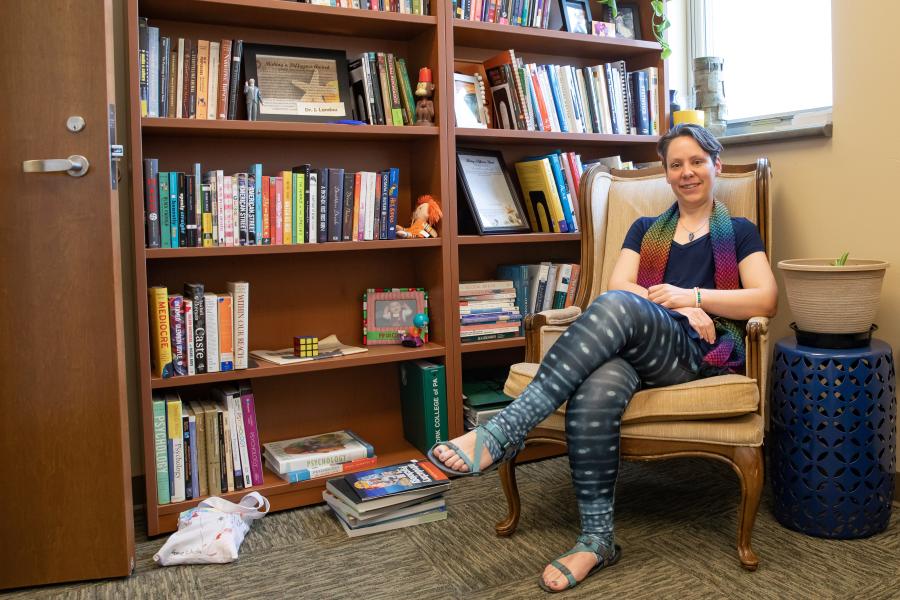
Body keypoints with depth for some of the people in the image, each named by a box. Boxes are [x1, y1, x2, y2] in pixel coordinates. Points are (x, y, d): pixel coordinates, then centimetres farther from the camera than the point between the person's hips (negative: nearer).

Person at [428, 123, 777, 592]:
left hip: (703, 352, -2)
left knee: (618, 307, -37)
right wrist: (675, 307, -6)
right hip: (636, 349, 2)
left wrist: (693, 297, -6)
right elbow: (618, 284, 10)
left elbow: (766, 300, 6)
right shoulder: (645, 229, 28)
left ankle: (504, 433, -42)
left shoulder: (738, 232, 21)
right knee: (595, 391, -38)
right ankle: (597, 539, -27)